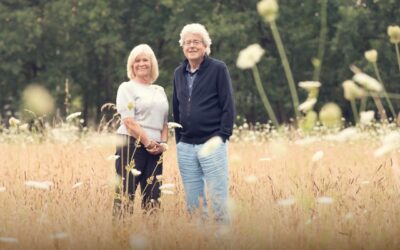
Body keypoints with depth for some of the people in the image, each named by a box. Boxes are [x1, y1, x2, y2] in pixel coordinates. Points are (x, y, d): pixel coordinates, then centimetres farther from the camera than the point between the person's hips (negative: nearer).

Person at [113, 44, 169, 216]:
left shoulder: (160, 91, 19)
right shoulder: (127, 87, 1)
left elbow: (164, 121, 19)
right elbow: (129, 121, -9)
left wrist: (163, 143, 0)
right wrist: (149, 143, -13)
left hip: (155, 149, 6)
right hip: (132, 146, -6)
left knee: (153, 197, 2)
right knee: (126, 194, -10)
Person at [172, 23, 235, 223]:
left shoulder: (218, 69, -3)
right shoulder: (179, 73, 12)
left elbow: (228, 106, -5)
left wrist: (222, 137, -11)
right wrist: (178, 139, 13)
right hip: (185, 147, 5)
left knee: (218, 199, -5)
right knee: (193, 202, 6)